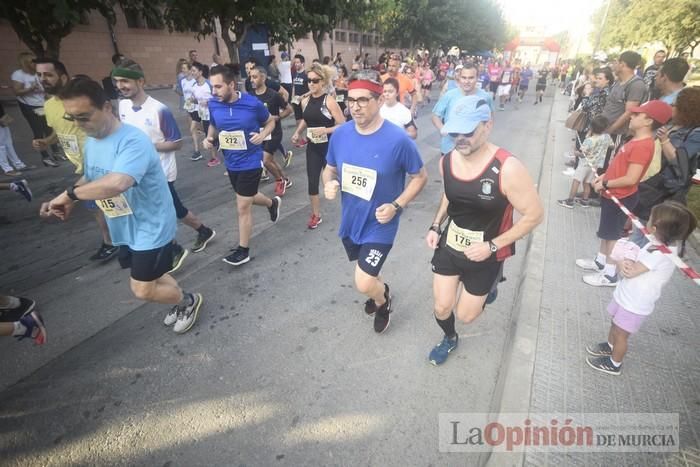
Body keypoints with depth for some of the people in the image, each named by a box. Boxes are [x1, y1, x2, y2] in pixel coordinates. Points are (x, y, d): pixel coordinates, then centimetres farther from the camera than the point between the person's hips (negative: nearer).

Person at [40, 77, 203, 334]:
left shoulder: (133, 140, -28)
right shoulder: (90, 142, 3)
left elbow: (116, 183, -43)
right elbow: (90, 178, 16)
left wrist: (70, 193, -28)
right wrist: (67, 203, -3)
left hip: (151, 227, -8)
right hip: (125, 228, 9)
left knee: (143, 290, 0)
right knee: (150, 277, 21)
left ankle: (189, 300, 26)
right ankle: (180, 302, 46)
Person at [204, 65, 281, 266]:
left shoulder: (253, 103, -17)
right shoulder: (213, 104, -6)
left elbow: (270, 122, 1)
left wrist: (262, 135, -19)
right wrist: (209, 138, -7)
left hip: (250, 162, -5)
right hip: (231, 163, 6)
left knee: (243, 207, -1)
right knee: (247, 198, 24)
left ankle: (243, 250, 16)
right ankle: (272, 203, 58)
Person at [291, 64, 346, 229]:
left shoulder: (329, 101, -14)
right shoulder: (305, 101, 2)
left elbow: (343, 126, -15)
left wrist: (325, 130, -26)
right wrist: (297, 132, 4)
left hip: (329, 147, -4)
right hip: (312, 147, 5)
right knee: (312, 181, 4)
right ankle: (316, 215, 19)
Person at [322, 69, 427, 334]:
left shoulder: (398, 139, -21)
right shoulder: (340, 134, -8)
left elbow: (420, 177, -9)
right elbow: (330, 169, 7)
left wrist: (397, 206, -22)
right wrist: (328, 184, -16)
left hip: (380, 226, -5)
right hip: (350, 221, 5)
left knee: (364, 285, -6)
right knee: (366, 275, 26)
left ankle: (382, 299, 32)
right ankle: (379, 290, 61)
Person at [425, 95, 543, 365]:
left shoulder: (507, 169, -28)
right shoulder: (447, 161, -10)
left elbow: (534, 215, -18)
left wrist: (492, 246, -22)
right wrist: (435, 226, 0)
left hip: (485, 255, -4)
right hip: (449, 246, 4)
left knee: (465, 316, 12)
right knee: (441, 308, 10)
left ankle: (490, 285, 46)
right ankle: (449, 338, 46)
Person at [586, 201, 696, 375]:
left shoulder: (660, 253, -33)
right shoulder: (666, 243, -4)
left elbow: (631, 272, -28)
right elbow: (635, 257, 1)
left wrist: (623, 263, -10)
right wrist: (627, 261, -19)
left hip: (635, 304, -8)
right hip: (627, 295, 8)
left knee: (621, 334, 11)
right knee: (615, 323, 28)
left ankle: (614, 364, 31)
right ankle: (610, 346, 51)